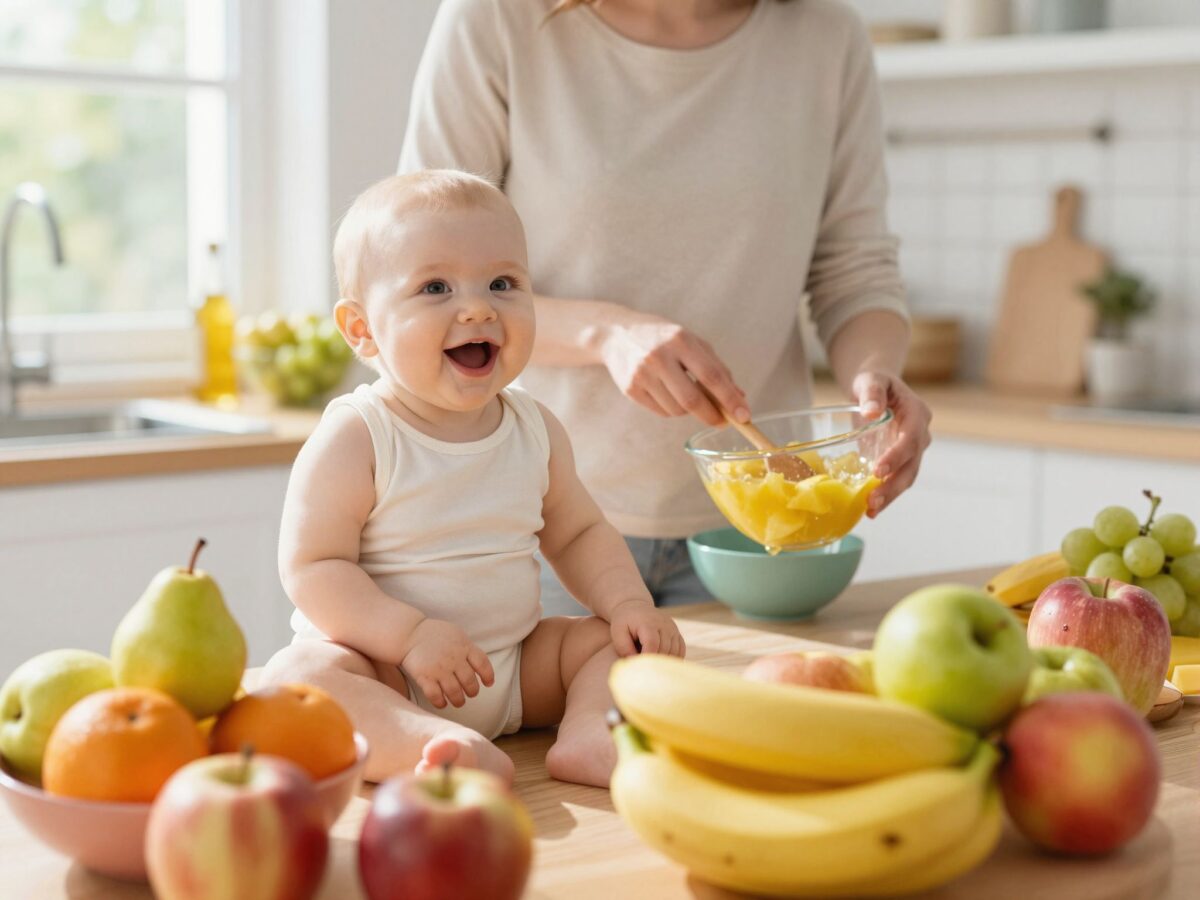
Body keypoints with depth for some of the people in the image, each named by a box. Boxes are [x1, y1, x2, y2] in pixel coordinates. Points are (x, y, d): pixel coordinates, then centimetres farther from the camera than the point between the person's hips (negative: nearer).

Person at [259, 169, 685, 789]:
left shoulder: (536, 430, 4)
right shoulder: (354, 439, -13)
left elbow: (579, 532, 15)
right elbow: (313, 568, -16)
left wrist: (628, 602, -3)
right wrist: (409, 634, -28)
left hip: (514, 669, 6)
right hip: (385, 676, -5)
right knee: (296, 674, -32)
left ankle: (589, 733, -29)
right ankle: (437, 748, -52)